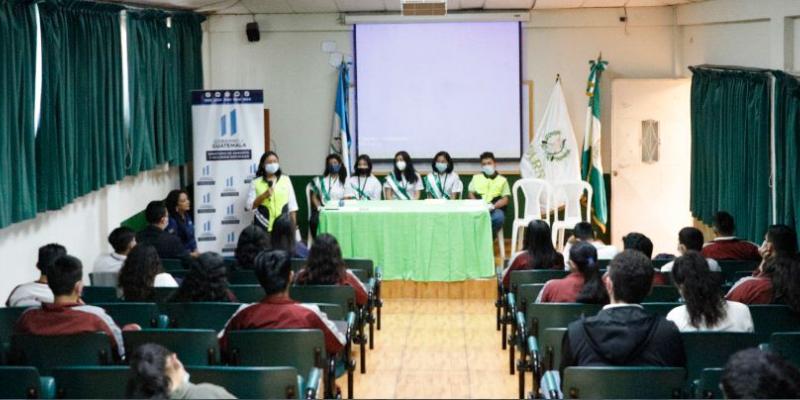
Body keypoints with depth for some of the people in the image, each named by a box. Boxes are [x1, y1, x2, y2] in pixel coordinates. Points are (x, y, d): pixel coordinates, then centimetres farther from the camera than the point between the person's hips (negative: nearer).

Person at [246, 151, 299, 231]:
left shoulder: (286, 180, 11)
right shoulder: (256, 183, 5)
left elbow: (292, 206, 11)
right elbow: (249, 206, 0)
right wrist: (264, 195, -12)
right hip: (264, 227, -2)